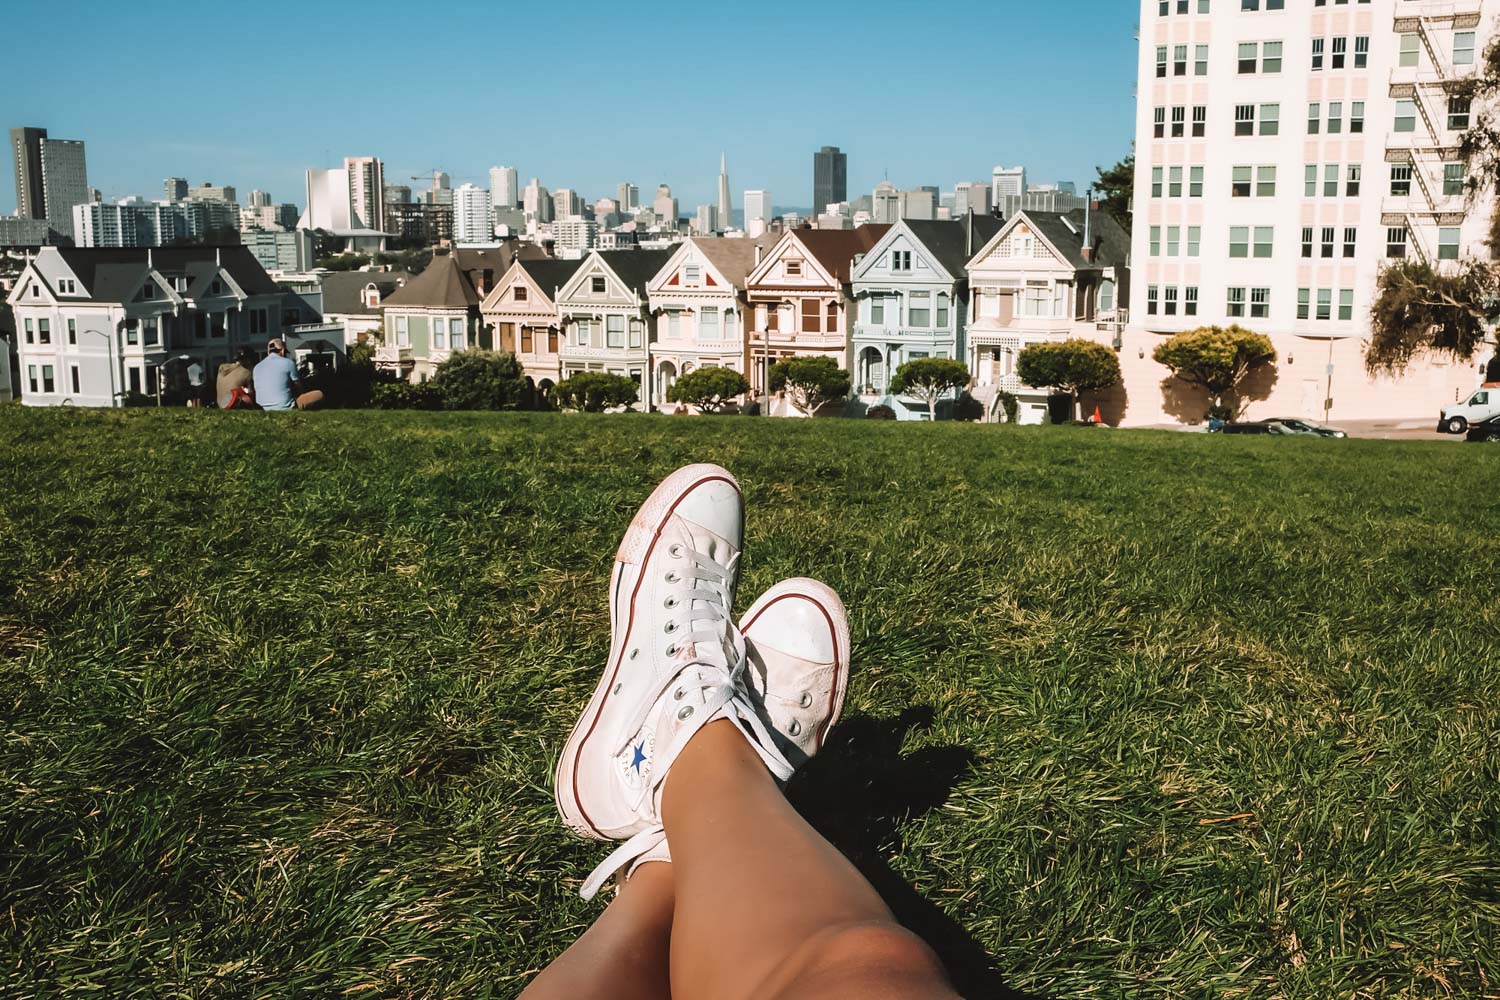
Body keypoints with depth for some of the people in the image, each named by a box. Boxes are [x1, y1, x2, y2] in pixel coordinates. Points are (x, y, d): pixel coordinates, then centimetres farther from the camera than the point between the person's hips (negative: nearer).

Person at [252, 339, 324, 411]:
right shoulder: (288, 363, -3)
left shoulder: (257, 367, 12)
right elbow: (298, 389, 6)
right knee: (319, 394, 4)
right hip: (286, 408, -6)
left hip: (265, 409, 6)